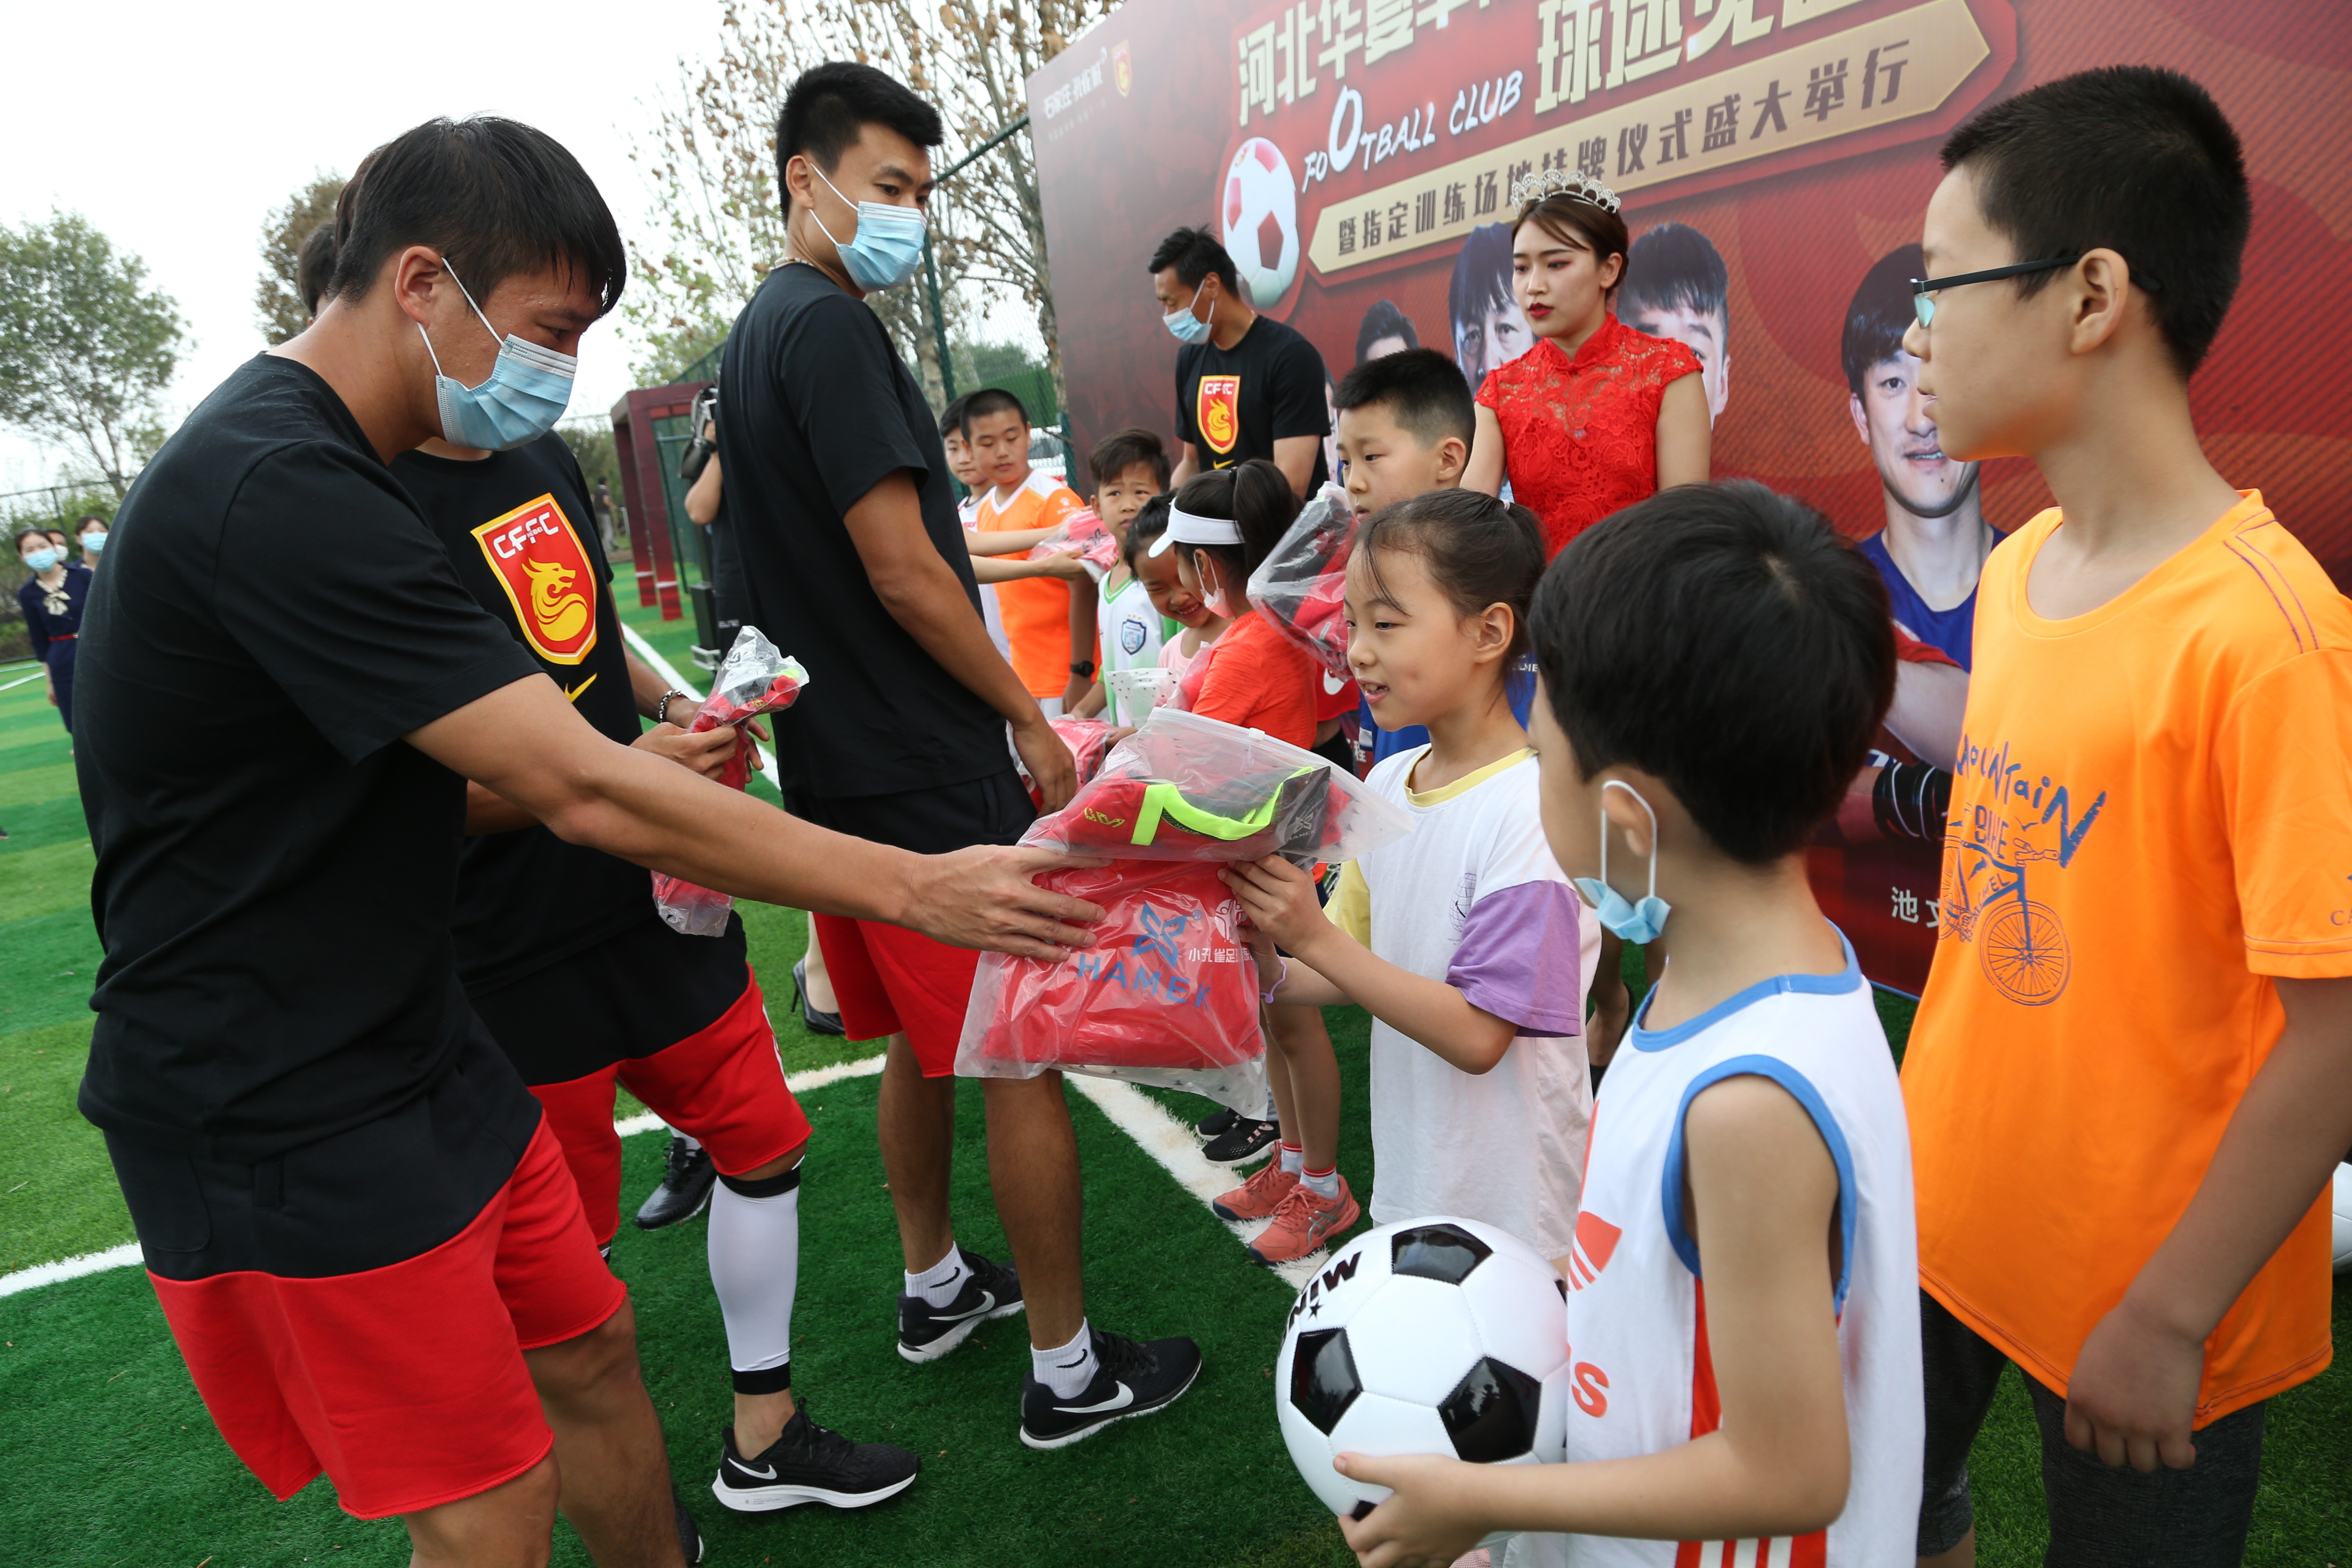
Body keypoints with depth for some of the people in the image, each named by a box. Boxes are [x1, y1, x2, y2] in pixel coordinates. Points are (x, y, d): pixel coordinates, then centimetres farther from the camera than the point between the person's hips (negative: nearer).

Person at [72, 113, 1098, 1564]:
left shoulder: (308, 473, 10)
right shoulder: (282, 497, -24)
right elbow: (585, 793, -29)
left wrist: (638, 785, 1)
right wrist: (917, 889, -23)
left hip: (416, 1052, 9)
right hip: (280, 1120, -9)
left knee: (588, 1349, 18)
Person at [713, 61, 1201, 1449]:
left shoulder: (756, 337, 17)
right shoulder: (831, 329, -14)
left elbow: (717, 505, 25)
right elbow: (902, 568, -20)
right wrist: (1031, 716, -9)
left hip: (841, 768, 10)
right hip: (929, 776, -10)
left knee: (921, 1043, 21)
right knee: (1024, 1060, 0)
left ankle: (936, 1288, 38)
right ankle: (1069, 1371, 13)